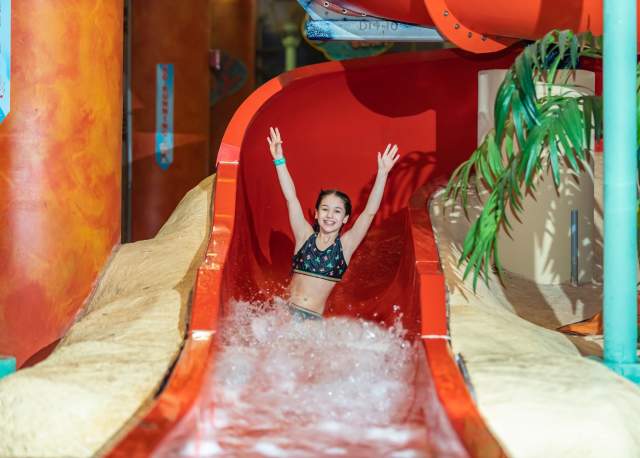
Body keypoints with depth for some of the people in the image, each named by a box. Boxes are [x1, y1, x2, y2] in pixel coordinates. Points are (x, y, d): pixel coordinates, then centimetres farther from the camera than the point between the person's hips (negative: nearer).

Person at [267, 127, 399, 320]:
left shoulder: (345, 245, 4)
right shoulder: (305, 237, 7)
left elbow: (370, 212, -4)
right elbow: (291, 198, 2)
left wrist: (382, 174, -11)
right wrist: (279, 160, -2)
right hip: (287, 311, 0)